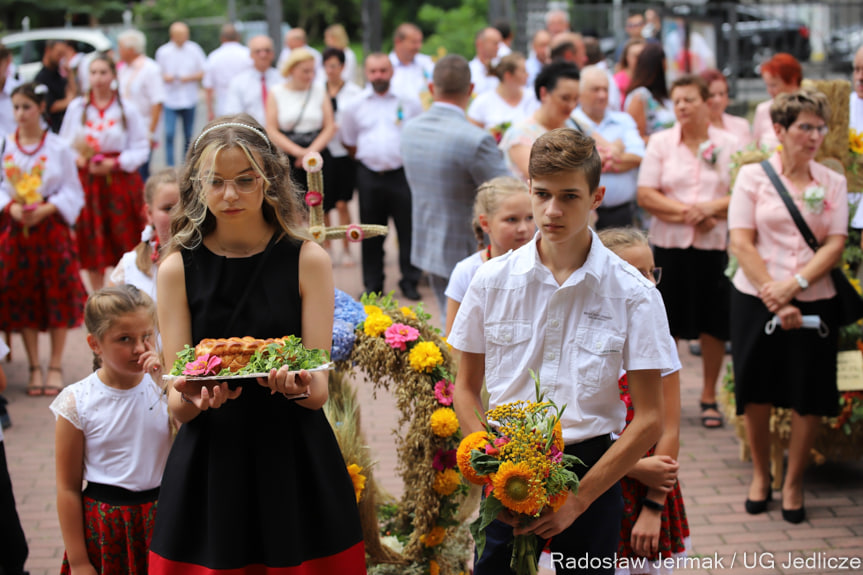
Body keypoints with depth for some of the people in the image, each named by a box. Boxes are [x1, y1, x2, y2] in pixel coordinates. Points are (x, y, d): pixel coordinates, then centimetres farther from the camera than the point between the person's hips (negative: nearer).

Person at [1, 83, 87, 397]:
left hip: (51, 227, -2)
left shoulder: (59, 147, -4)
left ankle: (56, 367, 13)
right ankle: (34, 368, 16)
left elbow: (72, 193, -2)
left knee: (57, 296, 2)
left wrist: (45, 209, -16)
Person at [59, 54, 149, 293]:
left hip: (120, 181, -1)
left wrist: (114, 163, -15)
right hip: (86, 181, 2)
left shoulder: (127, 110, -1)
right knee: (92, 244, 6)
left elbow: (141, 149, -2)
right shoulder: (76, 108, 4)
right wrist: (77, 158, -11)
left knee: (125, 243, 1)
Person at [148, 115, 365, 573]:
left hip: (294, 458, 0)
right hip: (209, 461, 1)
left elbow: (318, 391, -6)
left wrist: (298, 384, -29)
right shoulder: (177, 268, 1)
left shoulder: (307, 260, -1)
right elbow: (177, 406, -3)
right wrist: (191, 399, -27)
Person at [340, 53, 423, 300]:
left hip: (402, 174, -1)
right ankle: (372, 284, 16)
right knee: (371, 233, 7)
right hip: (369, 175, 1)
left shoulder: (409, 102, 4)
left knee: (408, 229, 0)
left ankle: (410, 281, 11)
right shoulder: (355, 106, 7)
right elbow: (349, 142, 17)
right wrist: (365, 159, 11)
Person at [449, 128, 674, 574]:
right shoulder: (492, 281, 0)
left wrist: (578, 497, -13)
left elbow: (649, 419, -6)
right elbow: (465, 387, 8)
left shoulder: (634, 295, -7)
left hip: (592, 470, -1)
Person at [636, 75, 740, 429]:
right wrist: (686, 212, -13)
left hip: (716, 245, 0)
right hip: (669, 244, 0)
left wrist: (711, 208, -16)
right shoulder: (660, 143, 5)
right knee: (667, 324, 2)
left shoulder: (729, 145, 5)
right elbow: (645, 195, -3)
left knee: (714, 325, 4)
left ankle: (709, 396, 19)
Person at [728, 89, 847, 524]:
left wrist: (794, 284, -17)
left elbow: (835, 244, -2)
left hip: (814, 302, 1)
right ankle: (760, 473, 28)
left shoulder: (833, 183, 6)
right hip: (756, 299, -1)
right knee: (757, 391, 7)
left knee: (810, 396, 2)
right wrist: (773, 300, -13)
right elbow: (741, 243, -6)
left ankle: (793, 482, 19)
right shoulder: (753, 176, 0)